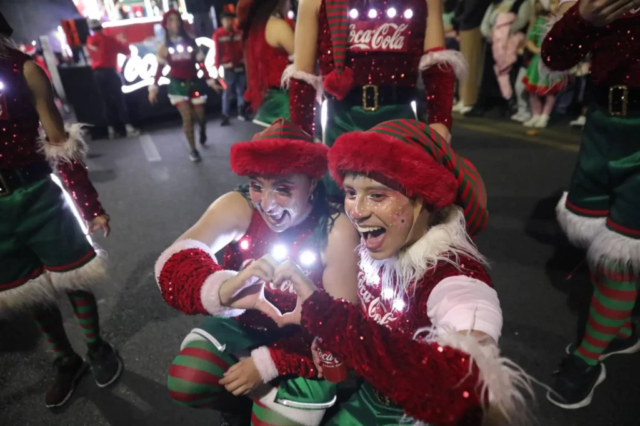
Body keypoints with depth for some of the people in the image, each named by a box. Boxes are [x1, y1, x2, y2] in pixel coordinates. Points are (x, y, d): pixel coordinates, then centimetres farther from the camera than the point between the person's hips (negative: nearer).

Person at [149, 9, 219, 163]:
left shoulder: (191, 42, 3)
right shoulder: (164, 47, 1)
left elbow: (201, 64, 4)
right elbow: (159, 69, 2)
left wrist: (210, 81, 0)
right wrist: (153, 88, -3)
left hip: (194, 83, 2)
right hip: (177, 85, -1)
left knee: (200, 115, 5)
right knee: (187, 117, -11)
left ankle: (203, 133, 42)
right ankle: (193, 150, 0)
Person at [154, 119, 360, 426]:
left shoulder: (337, 232, -26)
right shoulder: (236, 207, -20)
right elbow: (174, 263, -30)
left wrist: (268, 362, -22)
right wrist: (220, 290, -53)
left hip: (305, 338, -2)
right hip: (243, 323, 3)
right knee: (184, 383, -11)